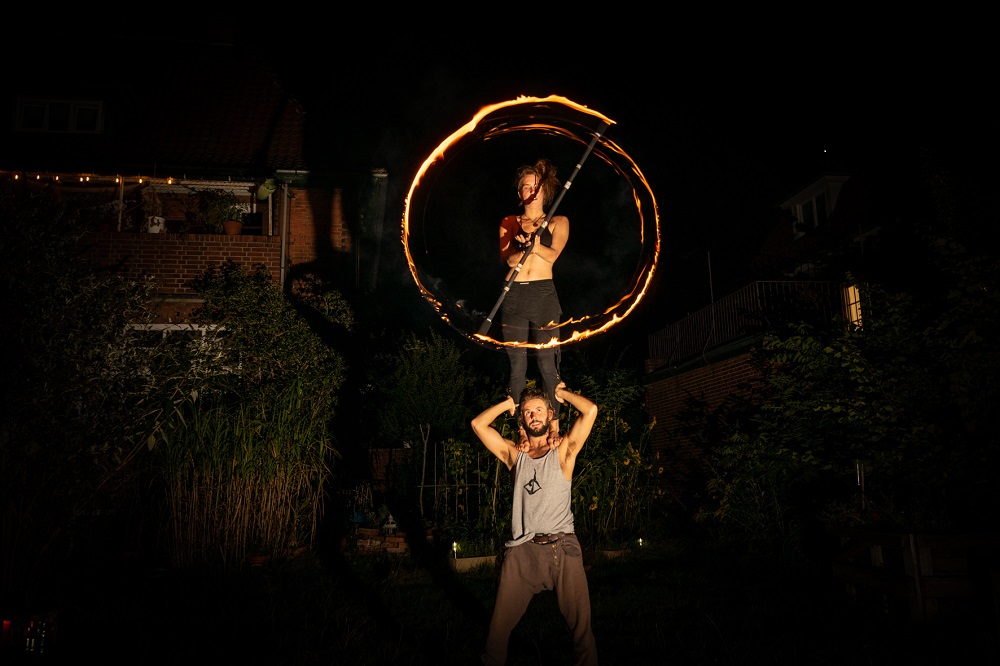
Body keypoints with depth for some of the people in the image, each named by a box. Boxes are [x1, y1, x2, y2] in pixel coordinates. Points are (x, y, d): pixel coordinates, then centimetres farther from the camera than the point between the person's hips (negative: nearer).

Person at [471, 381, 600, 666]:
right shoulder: (514, 454, 14)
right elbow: (478, 424, 9)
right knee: (499, 627, 1)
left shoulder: (563, 451, 8)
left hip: (562, 547, -1)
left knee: (581, 624, 1)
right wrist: (510, 402, 16)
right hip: (521, 549, 2)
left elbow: (591, 410, -5)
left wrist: (561, 393, 11)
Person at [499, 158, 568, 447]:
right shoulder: (509, 223, 15)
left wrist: (535, 246, -27)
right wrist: (525, 248, -21)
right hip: (514, 296, 2)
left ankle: (554, 426, 0)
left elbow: (552, 255, -7)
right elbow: (508, 259, -1)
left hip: (543, 294, -1)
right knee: (517, 366, 1)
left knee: (547, 364, -6)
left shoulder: (558, 222, 12)